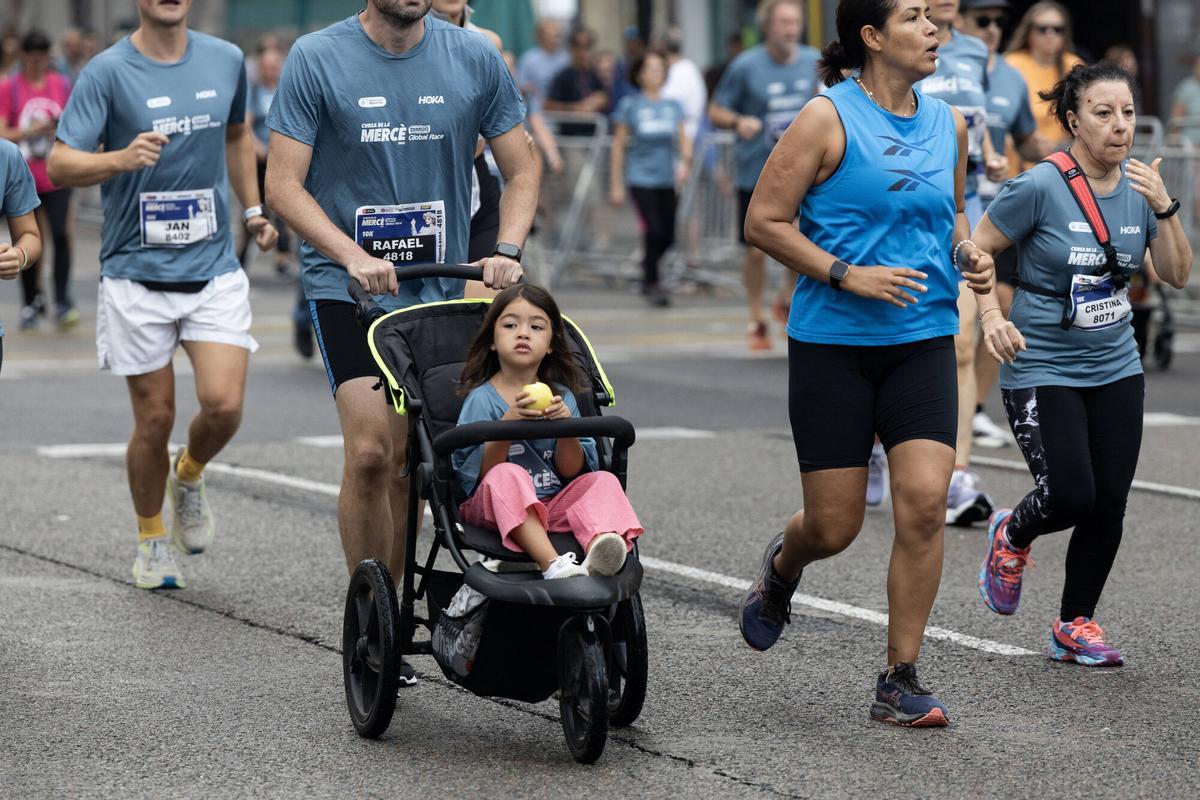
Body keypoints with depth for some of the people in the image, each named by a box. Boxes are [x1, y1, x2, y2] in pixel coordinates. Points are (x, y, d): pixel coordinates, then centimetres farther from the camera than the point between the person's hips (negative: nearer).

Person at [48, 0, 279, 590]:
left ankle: (189, 477, 20)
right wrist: (121, 159, -30)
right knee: (155, 419, 2)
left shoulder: (226, 61, 5)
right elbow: (60, 165, -13)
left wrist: (253, 209, 21)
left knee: (223, 404, -13)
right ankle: (150, 541, 25)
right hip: (138, 274, -2)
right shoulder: (109, 72, -8)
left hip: (213, 268, 2)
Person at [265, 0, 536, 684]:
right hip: (347, 287, -3)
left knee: (409, 465, 7)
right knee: (370, 451, -17)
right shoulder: (318, 59, -6)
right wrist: (353, 255, -21)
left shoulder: (475, 58, 2)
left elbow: (522, 170, 8)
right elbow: (284, 183, -7)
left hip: (440, 288, 3)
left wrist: (507, 252, -10)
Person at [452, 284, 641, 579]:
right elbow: (476, 473, -14)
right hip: (493, 507, -4)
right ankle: (552, 565, -49)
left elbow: (571, 473, 4)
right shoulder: (482, 399, -4)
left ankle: (600, 545, -48)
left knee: (603, 481, -15)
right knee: (508, 475, -32)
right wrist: (508, 424, -26)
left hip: (553, 507, 4)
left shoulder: (561, 397, 7)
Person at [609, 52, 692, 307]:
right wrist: (616, 185, 1)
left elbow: (684, 138, 9)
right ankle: (652, 285, 2)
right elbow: (618, 145, 3)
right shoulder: (630, 105, 0)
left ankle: (647, 270, 31)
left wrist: (684, 162, -12)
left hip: (668, 178, 4)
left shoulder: (673, 105, 8)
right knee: (654, 230, -13)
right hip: (641, 178, -4)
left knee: (668, 236, 4)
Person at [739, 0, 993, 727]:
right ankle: (782, 569, 40)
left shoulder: (948, 123, 9)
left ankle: (901, 681, -2)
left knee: (925, 502, -12)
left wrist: (968, 255, 5)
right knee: (834, 527, 1)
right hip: (832, 344, -4)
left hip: (924, 340, 4)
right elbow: (764, 221, -8)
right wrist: (846, 274, -17)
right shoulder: (829, 118, -7)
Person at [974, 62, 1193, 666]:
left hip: (1115, 368, 5)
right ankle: (1012, 535, 22)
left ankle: (1075, 625, 16)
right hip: (1041, 369, -5)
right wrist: (990, 316, -22)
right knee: (1072, 496, -14)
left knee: (1109, 503, -1)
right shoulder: (1040, 187, -15)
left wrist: (1164, 208, -12)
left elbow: (1177, 275, 1)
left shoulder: (1139, 186, 3)